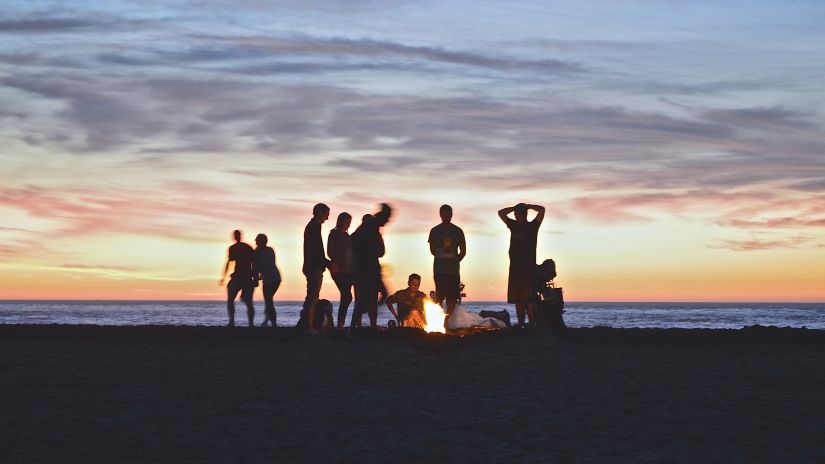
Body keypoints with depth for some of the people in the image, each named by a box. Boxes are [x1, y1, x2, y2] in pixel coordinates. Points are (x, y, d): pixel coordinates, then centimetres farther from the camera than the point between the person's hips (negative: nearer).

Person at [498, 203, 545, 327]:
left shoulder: (532, 226, 3)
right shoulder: (514, 225, 16)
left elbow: (542, 210, -8)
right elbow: (501, 213, 22)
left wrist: (526, 206, 3)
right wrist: (515, 207, 13)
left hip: (529, 269, -5)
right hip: (515, 268, 5)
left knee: (529, 299, -13)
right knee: (517, 300, 3)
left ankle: (532, 324, -17)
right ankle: (520, 325, 4)